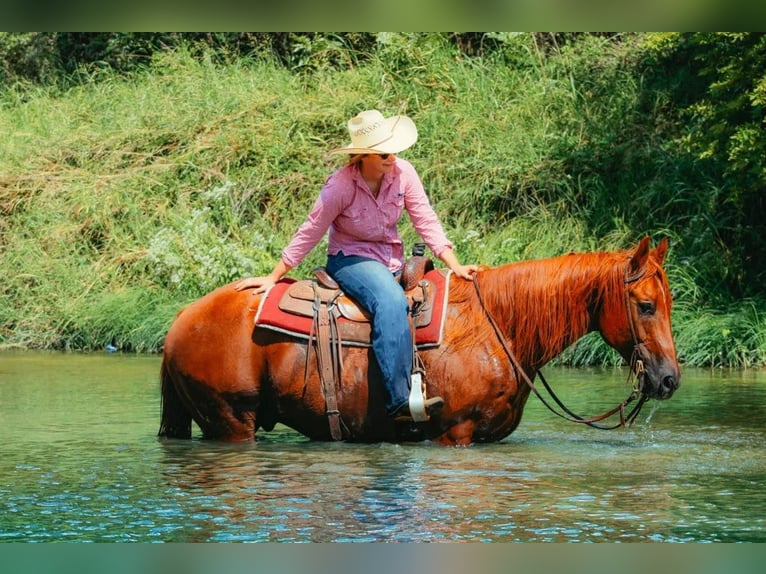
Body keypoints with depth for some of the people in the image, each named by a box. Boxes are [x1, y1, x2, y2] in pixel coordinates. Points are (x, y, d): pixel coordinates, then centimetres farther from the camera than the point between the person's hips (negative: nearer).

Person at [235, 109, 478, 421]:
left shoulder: (402, 172, -7)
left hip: (391, 260, 7)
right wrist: (273, 278, -4)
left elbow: (426, 221, -1)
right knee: (391, 301, -35)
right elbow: (309, 233, -10)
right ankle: (399, 399, -42)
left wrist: (455, 266, -7)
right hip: (349, 259, -7)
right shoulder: (340, 185, -19)